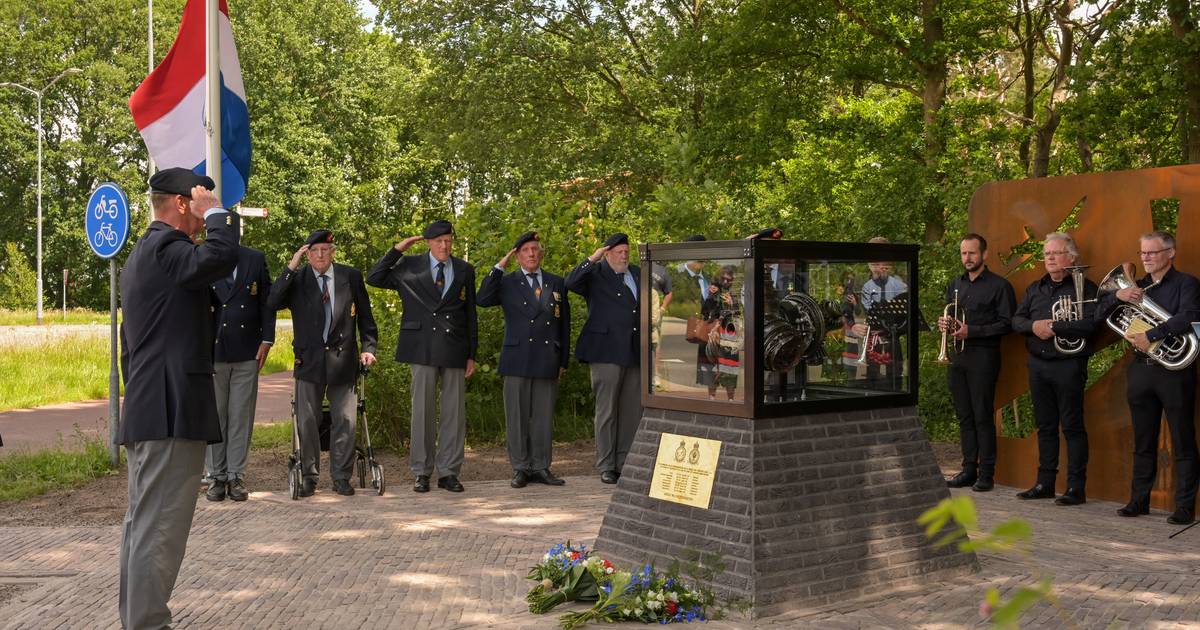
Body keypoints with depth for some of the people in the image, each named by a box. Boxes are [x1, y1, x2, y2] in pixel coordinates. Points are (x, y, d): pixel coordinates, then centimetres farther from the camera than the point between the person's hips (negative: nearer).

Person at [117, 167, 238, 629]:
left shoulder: (142, 252, 22)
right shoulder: (166, 246, -12)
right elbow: (219, 258, -33)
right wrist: (216, 213, -16)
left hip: (145, 413, 11)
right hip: (173, 411, -11)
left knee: (142, 523, 15)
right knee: (160, 529, -9)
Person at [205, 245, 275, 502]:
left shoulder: (256, 259, 6)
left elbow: (267, 301, 7)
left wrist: (267, 339, 0)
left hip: (247, 351, 1)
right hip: (213, 350, -1)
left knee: (241, 415, 4)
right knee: (214, 415, 4)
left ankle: (236, 476, 10)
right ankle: (216, 476, 12)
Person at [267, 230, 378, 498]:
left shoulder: (351, 277, 3)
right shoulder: (297, 279, 1)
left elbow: (365, 317, 8)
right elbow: (273, 303, -15)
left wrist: (368, 348, -1)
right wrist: (291, 267, -17)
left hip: (343, 360, 0)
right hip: (309, 360, 0)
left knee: (345, 421, 2)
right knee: (307, 421, 6)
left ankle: (341, 476, 13)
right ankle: (309, 476, 18)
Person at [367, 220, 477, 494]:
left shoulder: (465, 270, 11)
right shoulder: (410, 266, 6)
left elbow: (470, 314, 12)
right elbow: (374, 278, 3)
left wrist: (472, 354, 8)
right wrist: (396, 250, -2)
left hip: (455, 348, 2)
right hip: (423, 348, -1)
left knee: (454, 411, 2)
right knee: (423, 410, 2)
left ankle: (448, 472, 9)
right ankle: (421, 472, 10)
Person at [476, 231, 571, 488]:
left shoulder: (557, 283, 13)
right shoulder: (508, 283, 8)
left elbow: (564, 323, 13)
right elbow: (482, 299, -10)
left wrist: (563, 360, 10)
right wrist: (499, 267, -7)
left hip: (548, 360, 2)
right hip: (517, 359, -1)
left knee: (544, 416, 5)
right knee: (518, 416, 2)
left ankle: (541, 468, 13)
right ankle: (521, 469, 9)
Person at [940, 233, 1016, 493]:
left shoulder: (999, 286, -2)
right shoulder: (954, 285, 17)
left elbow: (1006, 324, -8)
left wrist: (971, 331, -15)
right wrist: (945, 324, 1)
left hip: (983, 356, -6)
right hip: (957, 357, 6)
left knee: (983, 417, -5)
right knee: (964, 417, 8)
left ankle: (986, 473, 0)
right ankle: (969, 469, 13)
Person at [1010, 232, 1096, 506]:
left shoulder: (1084, 287, -4)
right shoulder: (1035, 288, 15)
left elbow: (1090, 324, -17)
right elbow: (1016, 320, 10)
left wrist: (1053, 327, -18)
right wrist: (1033, 325, -10)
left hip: (1068, 365, -6)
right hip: (1038, 363, 6)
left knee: (1073, 427, -2)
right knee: (1045, 427, 12)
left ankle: (1076, 488, 3)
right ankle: (1045, 483, 19)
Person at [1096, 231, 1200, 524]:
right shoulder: (1137, 288, 15)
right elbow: (1099, 315, 11)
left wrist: (1151, 336, -23)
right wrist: (1117, 295, -8)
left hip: (1174, 369, -5)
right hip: (1141, 369, 5)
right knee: (1143, 442, 10)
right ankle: (1139, 500, 17)